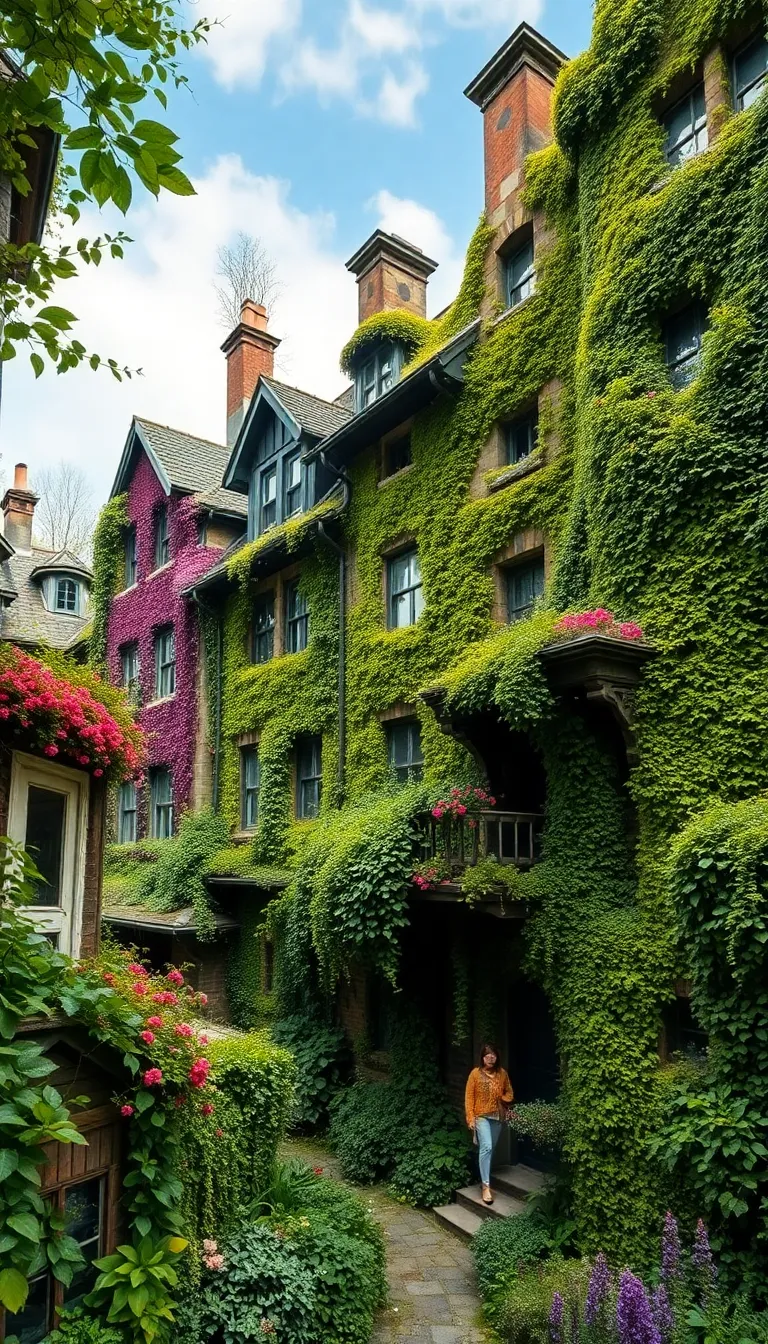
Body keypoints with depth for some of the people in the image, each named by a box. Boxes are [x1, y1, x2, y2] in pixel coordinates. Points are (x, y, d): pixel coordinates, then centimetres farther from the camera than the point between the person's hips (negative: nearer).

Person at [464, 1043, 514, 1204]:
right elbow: (469, 1097, -6)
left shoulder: (502, 1073, 2)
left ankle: (484, 1178, 29)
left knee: (490, 1149, 12)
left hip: (498, 1116, 4)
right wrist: (471, 1118, -11)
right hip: (482, 1116, -4)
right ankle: (486, 1186, -16)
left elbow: (509, 1093, 13)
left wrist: (503, 1099, -8)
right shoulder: (476, 1073, -8)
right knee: (486, 1147, -17)